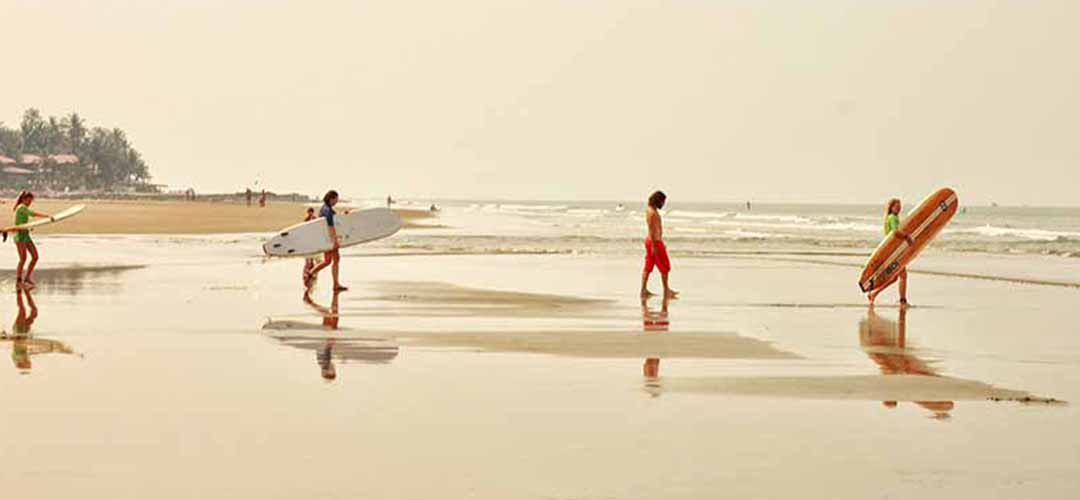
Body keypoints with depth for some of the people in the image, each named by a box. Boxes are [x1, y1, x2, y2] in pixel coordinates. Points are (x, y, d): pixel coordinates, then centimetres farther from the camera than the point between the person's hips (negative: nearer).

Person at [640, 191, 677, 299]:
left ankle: (644, 290, 9)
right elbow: (651, 230, -22)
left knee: (648, 267, 9)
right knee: (665, 267, 0)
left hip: (653, 241, 10)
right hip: (655, 242, -10)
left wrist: (661, 243, 24)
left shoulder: (653, 211, 14)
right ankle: (666, 290, 8)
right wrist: (653, 246, -23)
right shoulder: (651, 212, -18)